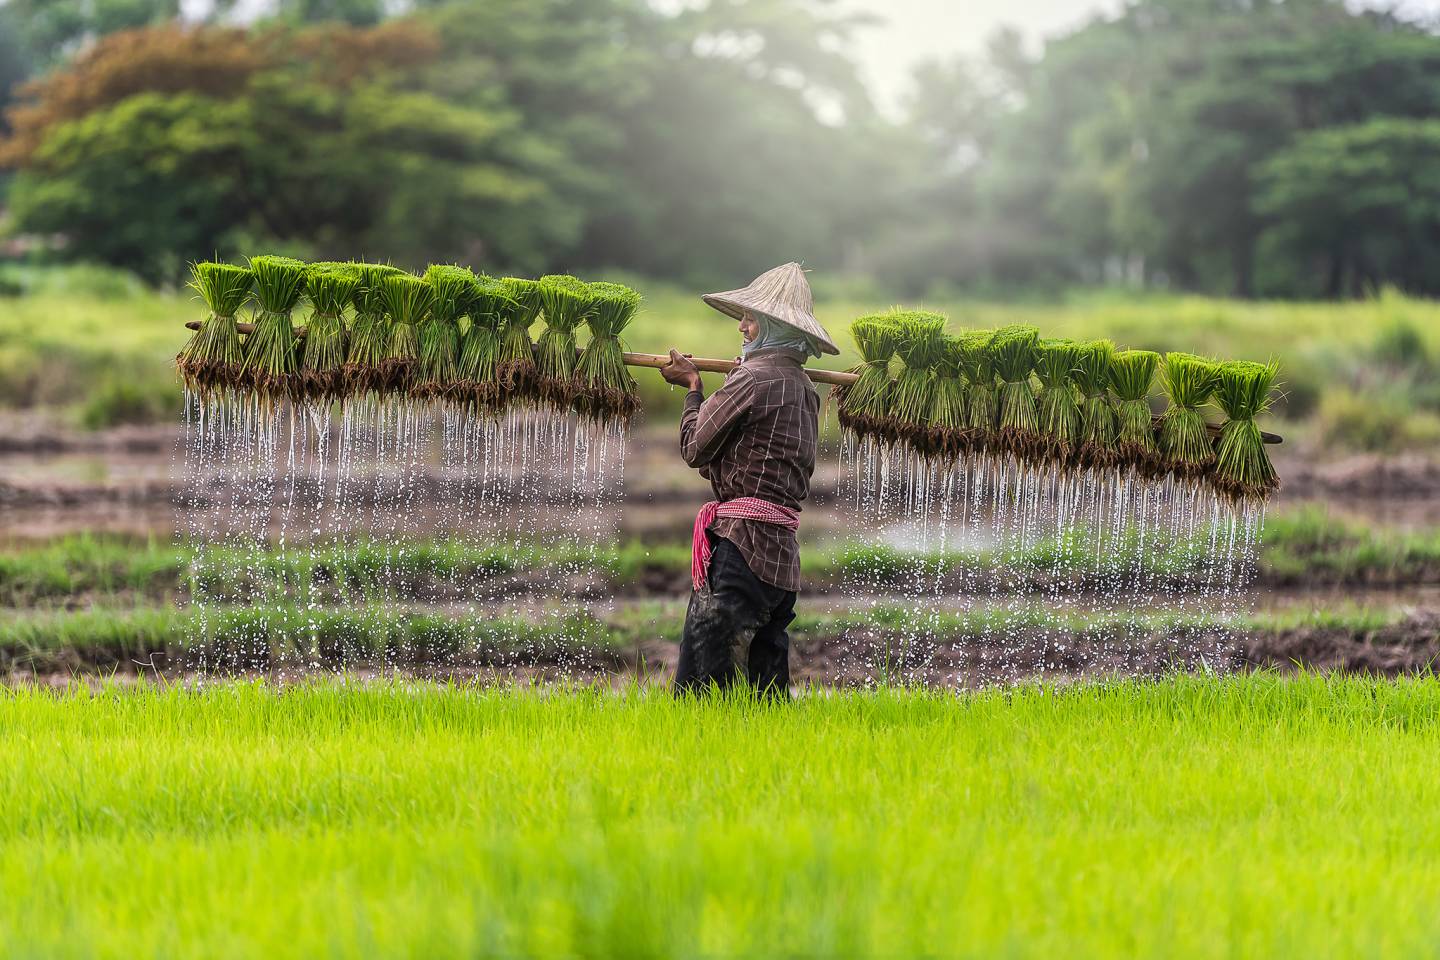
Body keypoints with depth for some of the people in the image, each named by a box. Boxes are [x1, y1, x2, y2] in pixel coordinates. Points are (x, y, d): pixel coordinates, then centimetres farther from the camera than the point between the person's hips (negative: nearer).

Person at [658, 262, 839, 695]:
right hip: (783, 548, 9)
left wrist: (693, 387, 13)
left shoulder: (753, 379, -10)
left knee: (701, 675, -12)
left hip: (742, 542, -9)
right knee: (768, 684, 11)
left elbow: (695, 448, -3)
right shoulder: (803, 388, 17)